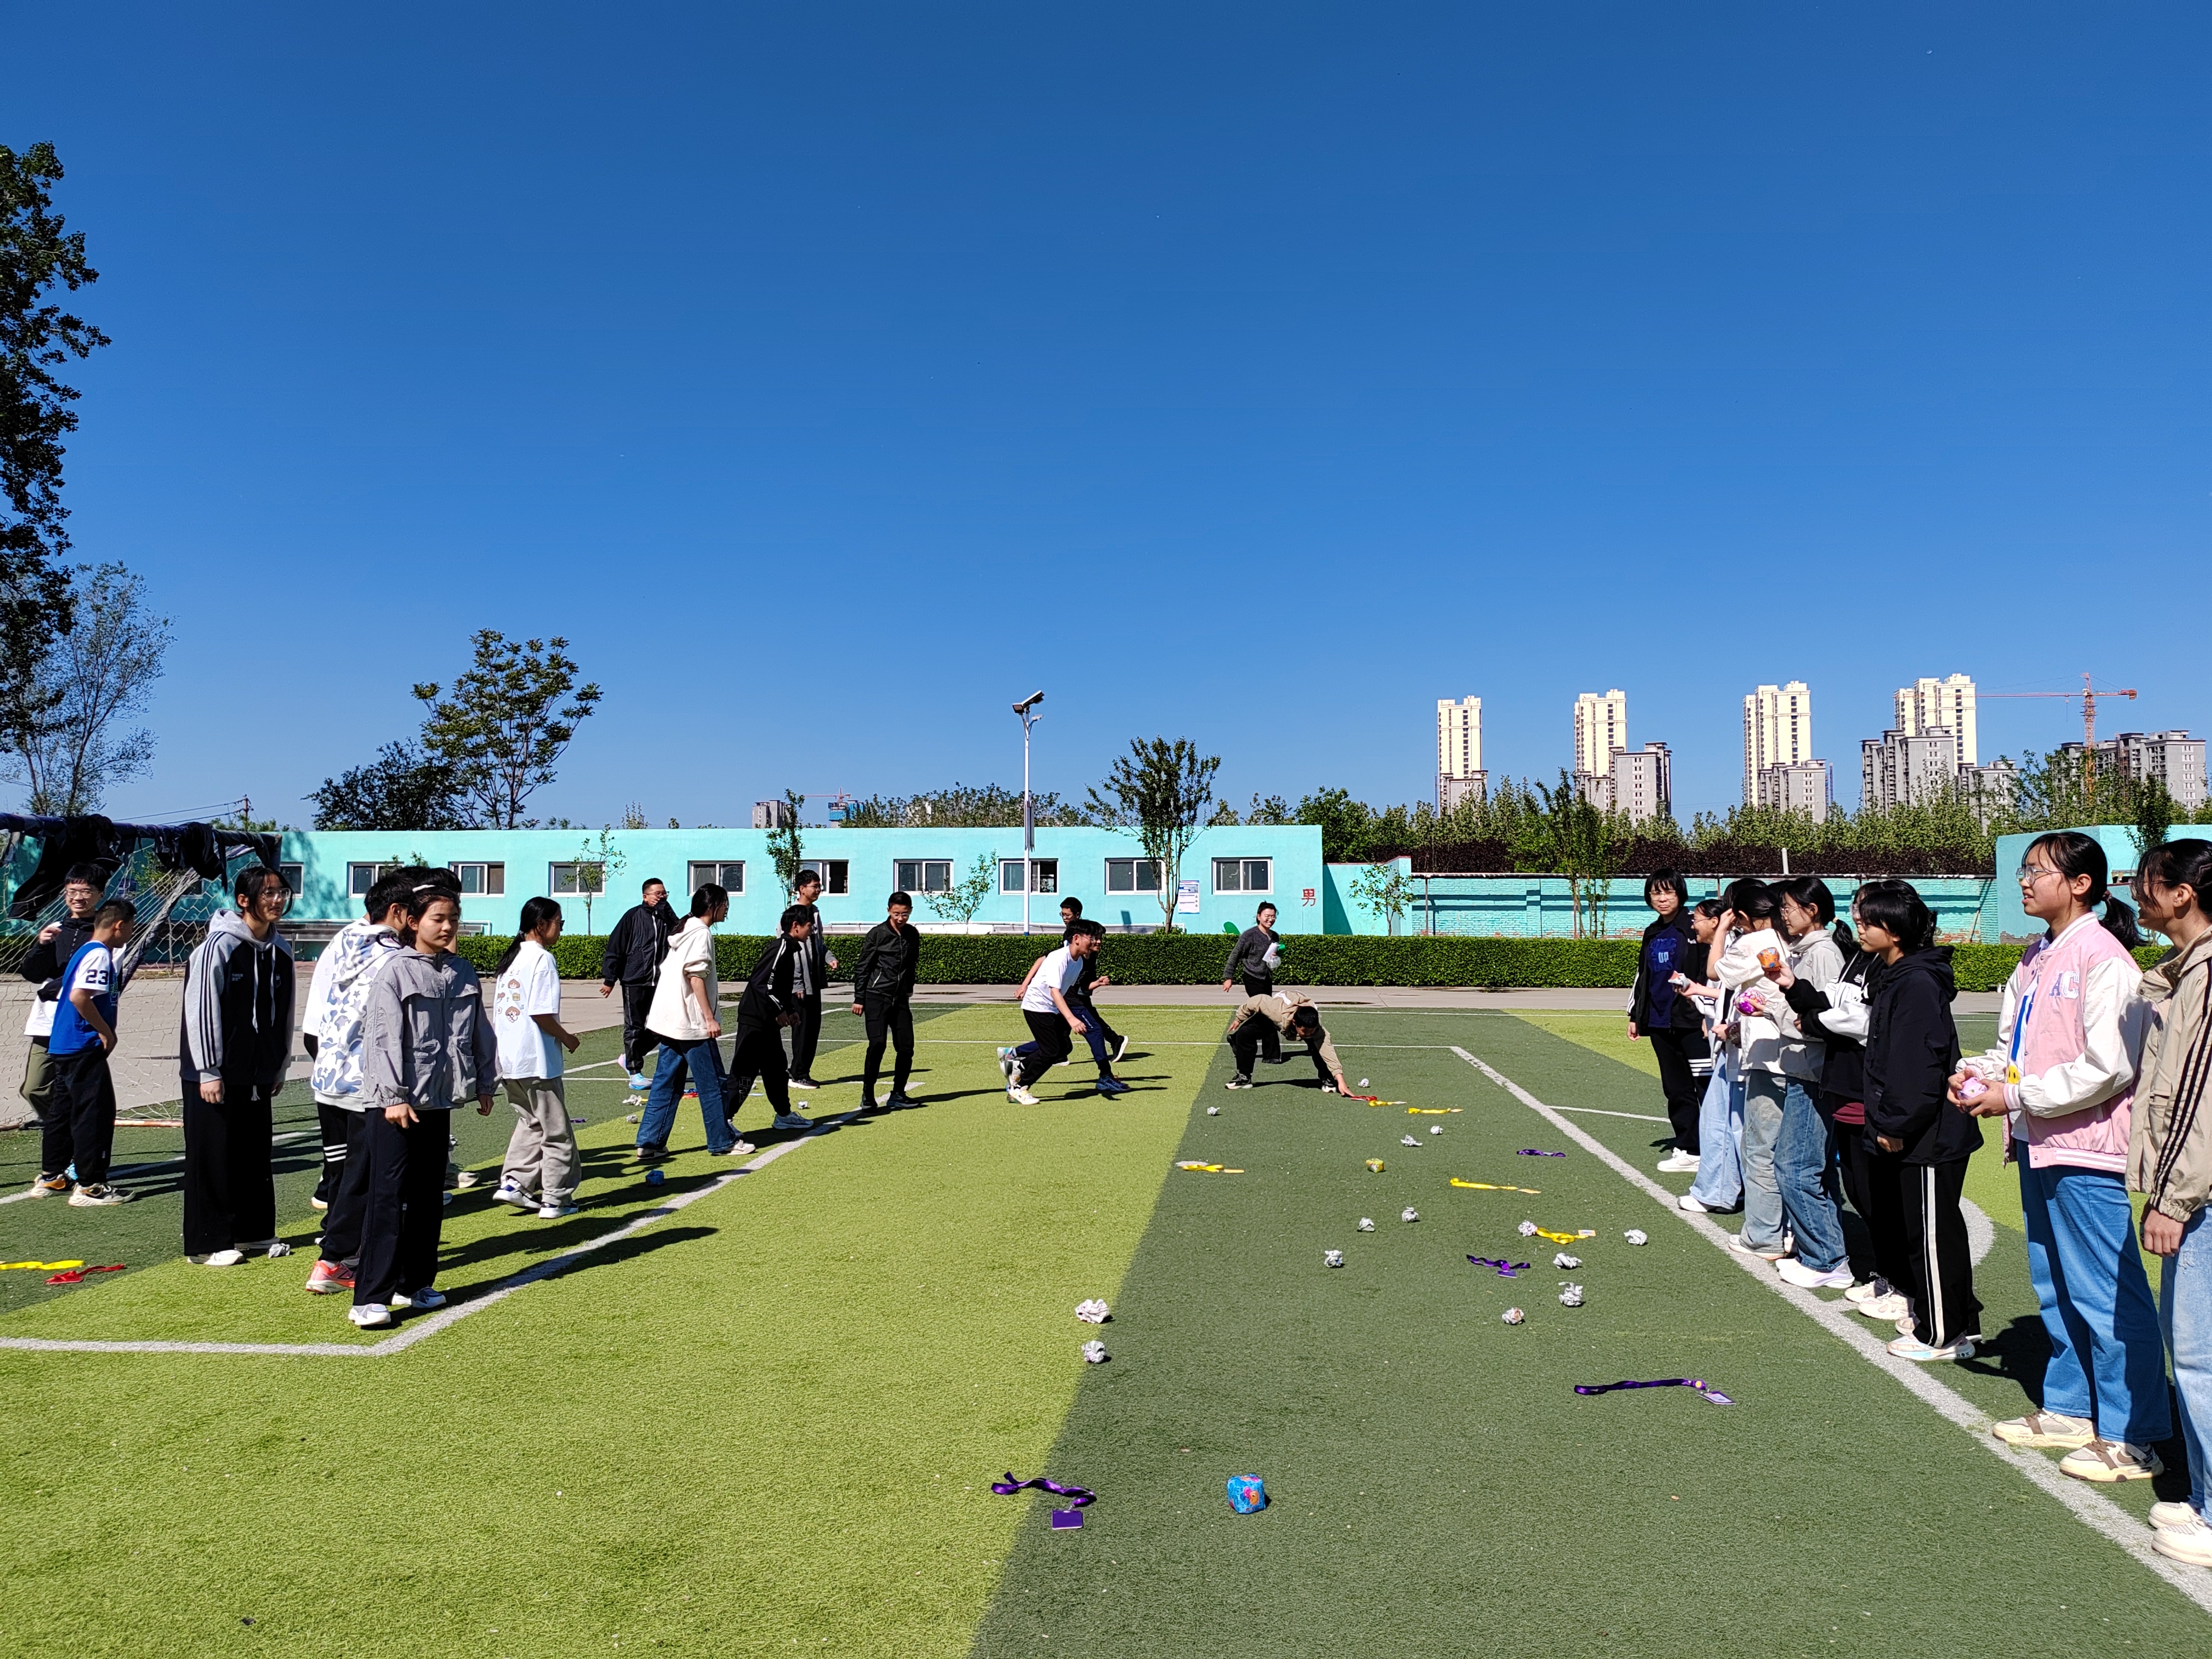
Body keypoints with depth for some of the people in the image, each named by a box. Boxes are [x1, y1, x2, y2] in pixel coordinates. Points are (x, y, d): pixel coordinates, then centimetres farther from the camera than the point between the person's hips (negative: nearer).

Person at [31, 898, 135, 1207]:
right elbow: (79, 996, -26)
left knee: (63, 1109, 17)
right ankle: (90, 1186, -6)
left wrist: (103, 1032, 16)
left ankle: (50, 1177, 27)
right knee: (96, 1112, -7)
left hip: (62, 1046, 10)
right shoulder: (99, 954, -14)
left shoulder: (85, 951, 16)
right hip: (84, 1048, -10)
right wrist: (106, 1032, -16)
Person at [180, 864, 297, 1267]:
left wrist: (279, 1067, 14)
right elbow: (201, 1010, -16)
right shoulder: (220, 945, -15)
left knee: (256, 1154, 13)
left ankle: (254, 1231, 25)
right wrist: (209, 1072, -16)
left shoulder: (280, 949, 6)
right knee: (214, 1158, 1)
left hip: (257, 1074, 7)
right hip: (215, 1075, -7)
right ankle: (208, 1243, 11)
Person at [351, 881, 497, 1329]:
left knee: (428, 1196, 12)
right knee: (388, 1195, -8)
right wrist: (394, 1096, -17)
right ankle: (370, 1298, -6)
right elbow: (386, 1038, -13)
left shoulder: (463, 974, 9)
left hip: (438, 1099, 6)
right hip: (395, 1102, -6)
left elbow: (479, 1031, 15)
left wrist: (484, 1083, 14)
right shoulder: (396, 973, -8)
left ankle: (415, 1284, 23)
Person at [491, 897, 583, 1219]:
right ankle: (555, 1200, 8)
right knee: (556, 1131, 3)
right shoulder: (542, 958, -14)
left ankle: (514, 1183, 12)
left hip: (508, 1059, 8)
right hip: (536, 1061, -8)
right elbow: (541, 1013, -21)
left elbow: (500, 1008, 15)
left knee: (530, 1122, 21)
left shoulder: (510, 957, 12)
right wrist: (566, 1038, -6)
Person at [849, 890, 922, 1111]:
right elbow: (862, 967, -3)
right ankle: (867, 1097, -3)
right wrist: (858, 999, -5)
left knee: (906, 1047, 1)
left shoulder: (913, 934, 9)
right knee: (877, 1045, -13)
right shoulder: (877, 934, -6)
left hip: (901, 999, 5)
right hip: (877, 996, -5)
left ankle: (898, 1095, 15)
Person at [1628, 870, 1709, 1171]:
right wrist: (1635, 1016, 24)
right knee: (1676, 1089, 9)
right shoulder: (1652, 933, 18)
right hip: (1660, 1022, 7)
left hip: (1691, 1021, -7)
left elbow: (1711, 968, -10)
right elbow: (1642, 977, 26)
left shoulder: (1696, 925, -4)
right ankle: (1688, 1150, 15)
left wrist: (1709, 1013, -15)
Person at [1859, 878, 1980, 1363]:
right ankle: (1959, 1321, 31)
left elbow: (1920, 1064, -24)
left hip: (1930, 1135, -10)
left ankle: (1943, 1336, 11)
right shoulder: (1895, 977, 11)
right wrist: (1888, 1122, 14)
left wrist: (1896, 1125, -18)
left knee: (1934, 1232, 1)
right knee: (1937, 1228, 19)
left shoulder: (1917, 983, -20)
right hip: (1914, 1134, 10)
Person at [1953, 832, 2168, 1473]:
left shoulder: (2102, 958, -15)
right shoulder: (2036, 958, 12)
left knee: (2107, 1296, -1)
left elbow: (2107, 1067, -20)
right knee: (2055, 1288, 18)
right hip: (2038, 1143, 9)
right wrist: (1983, 1071, 0)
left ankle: (2131, 1438, 10)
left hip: (2086, 1152, -9)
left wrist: (2016, 1096, -17)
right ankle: (2071, 1409, 31)